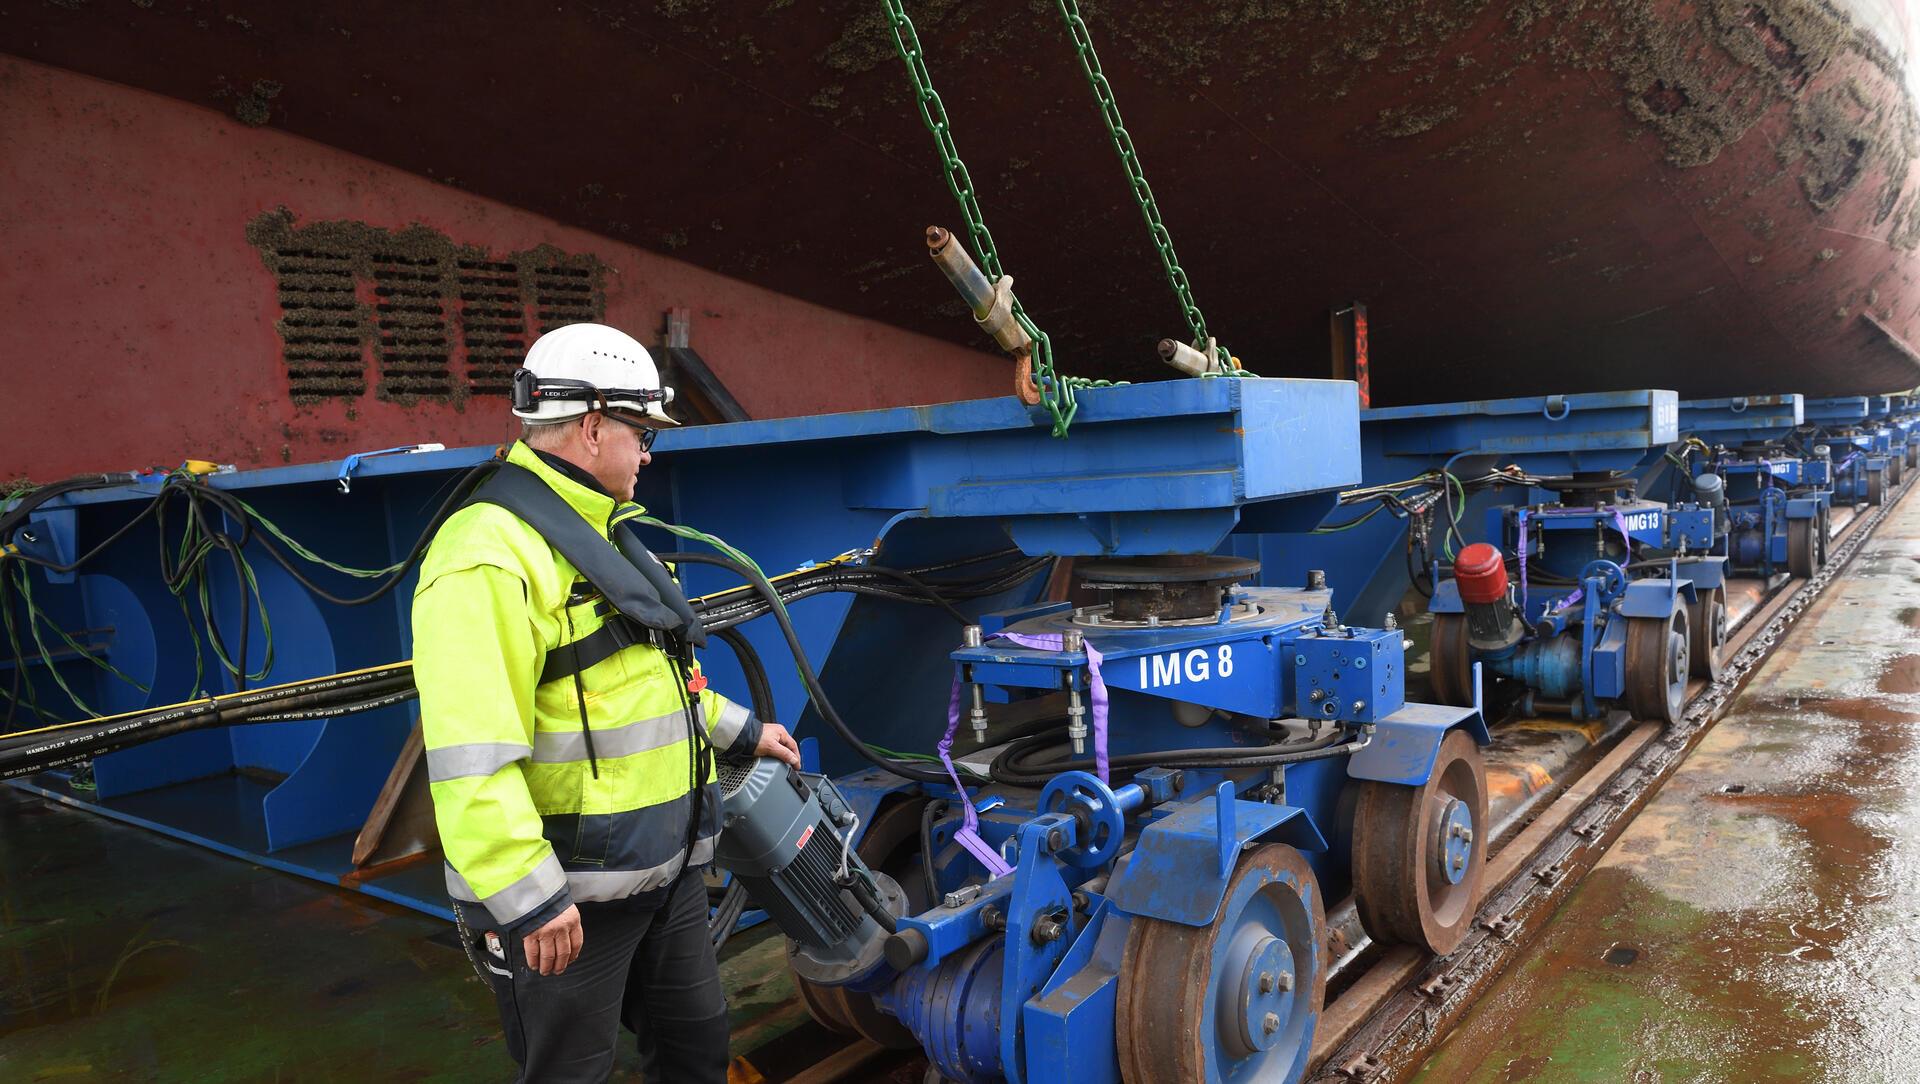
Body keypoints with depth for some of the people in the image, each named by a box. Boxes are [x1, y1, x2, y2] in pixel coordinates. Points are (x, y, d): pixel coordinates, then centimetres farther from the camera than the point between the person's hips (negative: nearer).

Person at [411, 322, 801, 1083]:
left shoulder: (603, 535, 14)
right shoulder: (491, 552, -21)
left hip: (665, 868, 9)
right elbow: (470, 755, -27)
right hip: (563, 892, -9)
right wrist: (527, 897, -27)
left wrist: (738, 731, 28)